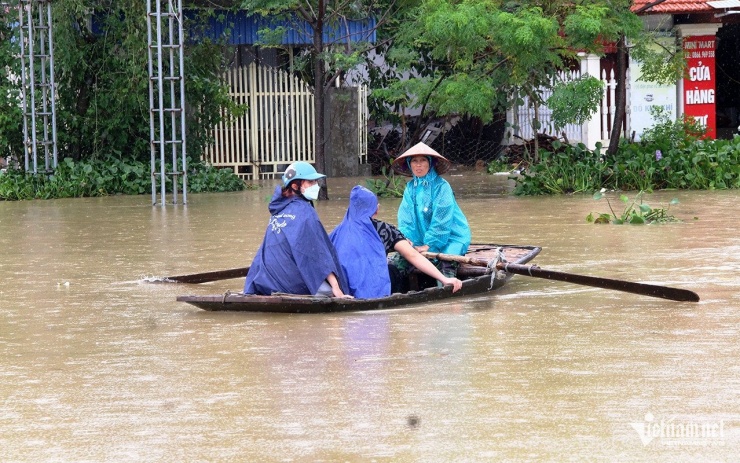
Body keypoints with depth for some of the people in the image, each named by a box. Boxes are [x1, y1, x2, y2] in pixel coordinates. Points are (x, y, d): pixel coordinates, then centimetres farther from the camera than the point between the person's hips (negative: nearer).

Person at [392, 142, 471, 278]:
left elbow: (441, 220, -17)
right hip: (423, 239, 6)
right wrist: (405, 240, -17)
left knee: (446, 263, -32)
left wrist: (429, 245, -19)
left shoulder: (441, 186, -13)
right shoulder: (411, 187, 5)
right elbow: (405, 218, 1)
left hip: (451, 237, -6)